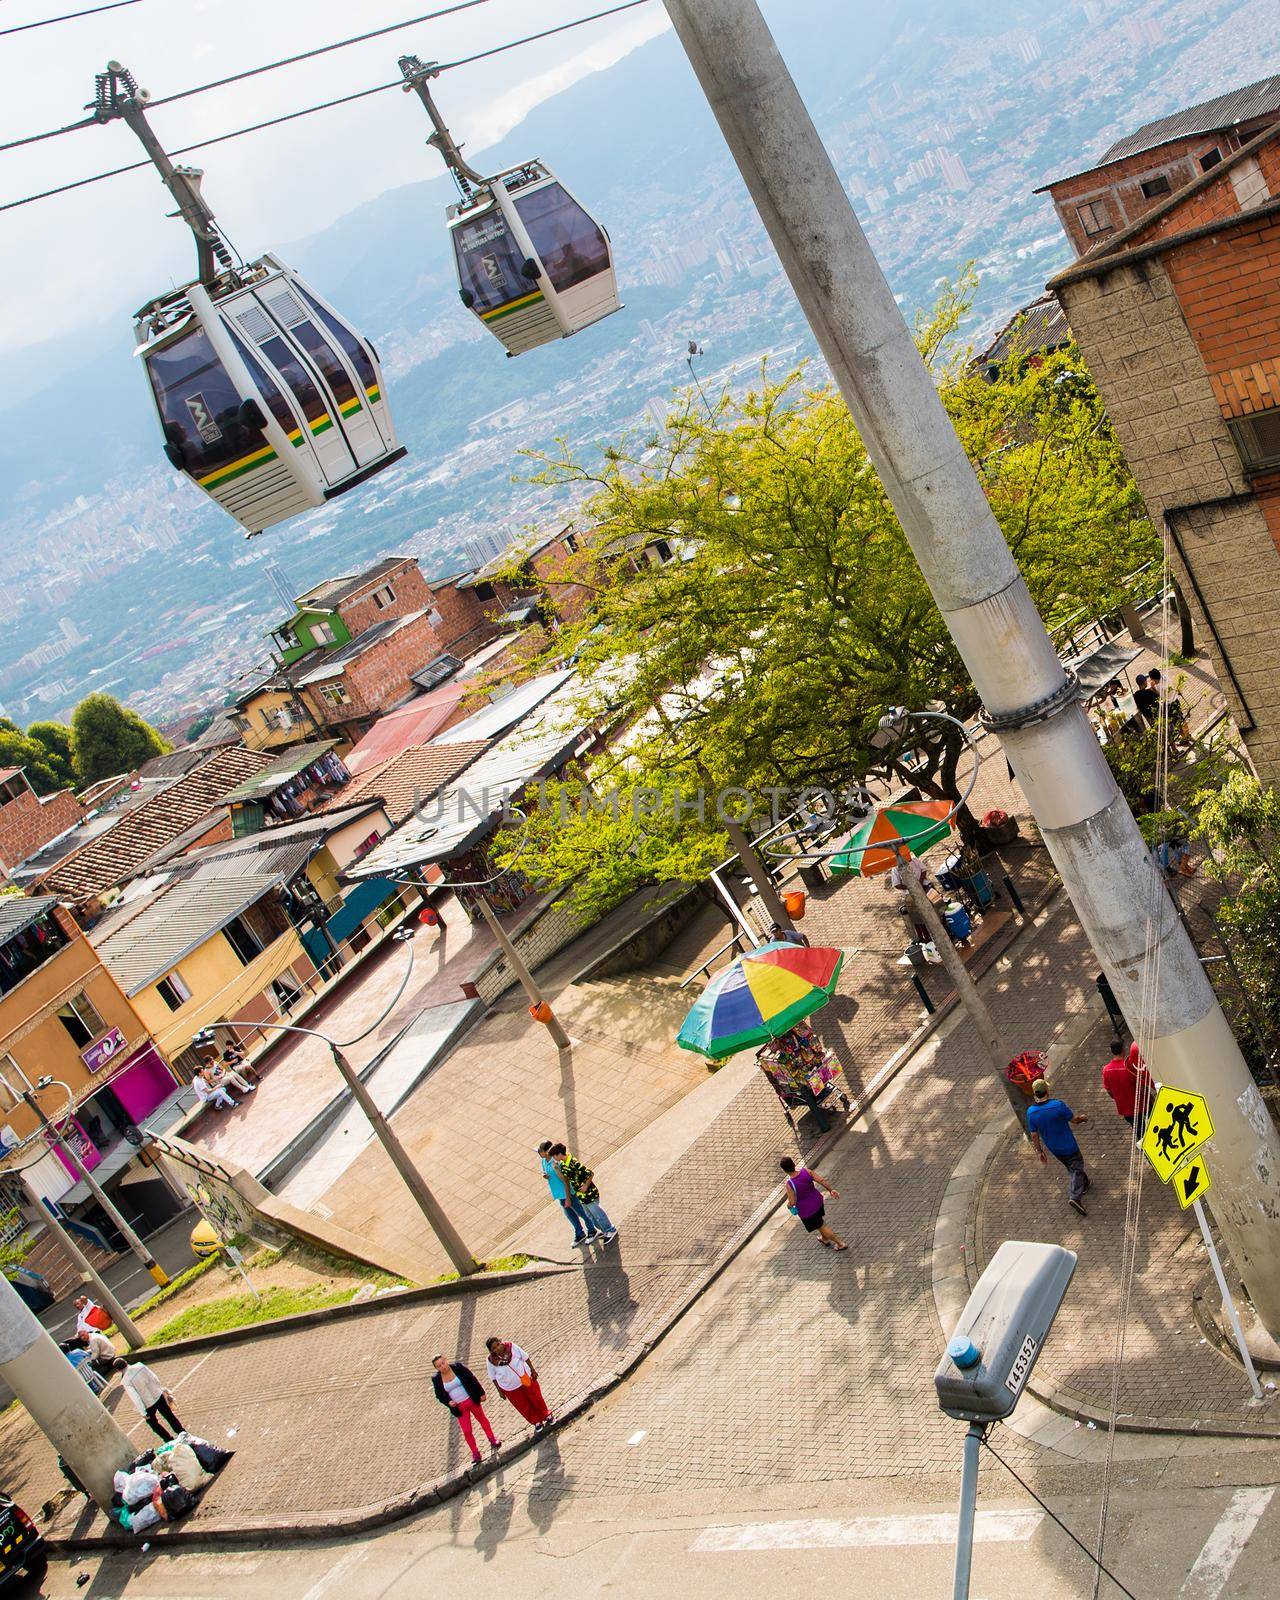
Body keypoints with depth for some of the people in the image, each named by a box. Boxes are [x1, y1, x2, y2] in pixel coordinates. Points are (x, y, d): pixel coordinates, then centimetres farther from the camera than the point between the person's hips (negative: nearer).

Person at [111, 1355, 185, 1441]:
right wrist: (162, 1388, 15)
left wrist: (143, 1413, -14)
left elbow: (135, 1397, -22)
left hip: (148, 1404, -4)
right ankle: (184, 1434, 31)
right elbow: (154, 1378, 0)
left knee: (152, 1422, 23)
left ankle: (170, 1440, 31)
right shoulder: (140, 1365, -10)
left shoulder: (125, 1382, -22)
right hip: (158, 1396, 4)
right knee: (169, 1416, 22)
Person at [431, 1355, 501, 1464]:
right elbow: (439, 1395, 2)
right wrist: (448, 1402, -16)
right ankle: (475, 1453, 17)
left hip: (472, 1400, -1)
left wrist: (481, 1393, -7)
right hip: (459, 1408, 1)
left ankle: (492, 1439, 42)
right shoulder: (436, 1379, -11)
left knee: (482, 1419, 20)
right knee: (467, 1431, -1)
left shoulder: (457, 1367, -16)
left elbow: (472, 1379, -9)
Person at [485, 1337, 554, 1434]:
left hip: (526, 1378, 1)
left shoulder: (511, 1347, -23)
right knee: (524, 1407, 13)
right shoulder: (491, 1361, -24)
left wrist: (532, 1369, -4)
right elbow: (493, 1378, -9)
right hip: (511, 1388, 0)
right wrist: (500, 1391, -2)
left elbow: (525, 1357, -8)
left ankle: (547, 1415, 43)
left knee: (536, 1399, 17)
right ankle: (537, 1422, 39)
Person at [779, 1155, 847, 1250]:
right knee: (820, 1219, 34)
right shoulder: (805, 1171, -20)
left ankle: (841, 1244, 28)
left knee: (821, 1226, 17)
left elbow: (793, 1202, -22)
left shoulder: (789, 1185, -31)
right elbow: (821, 1180, -13)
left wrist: (789, 1206, 1)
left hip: (806, 1210, -5)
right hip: (817, 1201, 5)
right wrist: (830, 1190, 2)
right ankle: (825, 1239, 57)